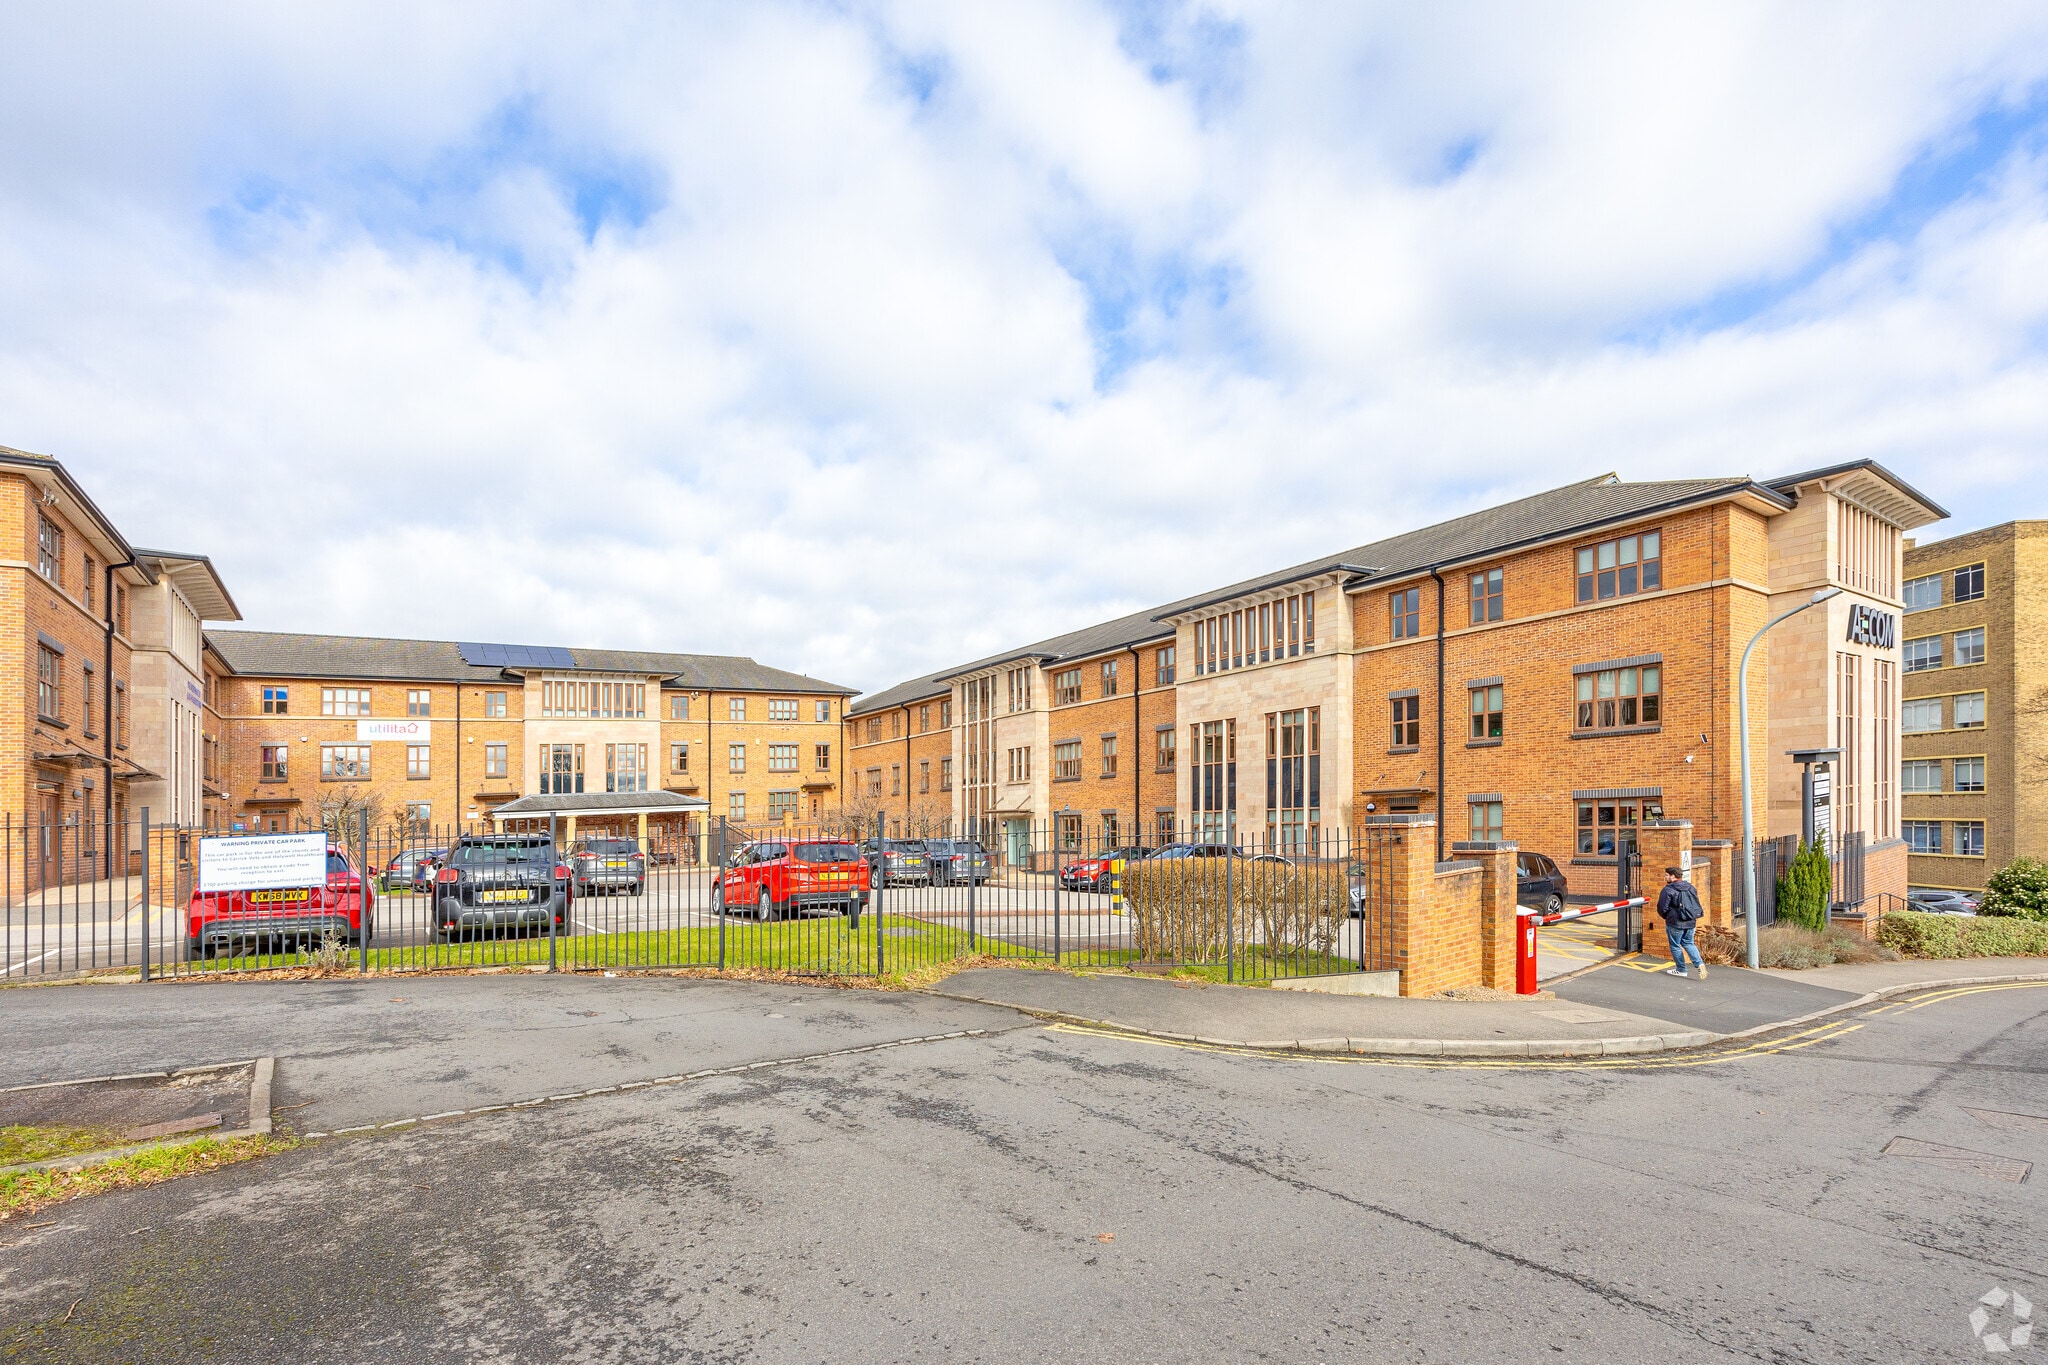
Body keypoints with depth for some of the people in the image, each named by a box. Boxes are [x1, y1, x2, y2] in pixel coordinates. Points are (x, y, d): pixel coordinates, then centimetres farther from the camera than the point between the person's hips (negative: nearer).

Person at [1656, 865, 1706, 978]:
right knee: (1688, 943, 19)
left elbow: (1662, 908, -13)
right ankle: (1700, 963, 0)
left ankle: (1681, 970, 15)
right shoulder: (1690, 887, 7)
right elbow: (1697, 904, 15)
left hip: (1675, 923, -7)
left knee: (1675, 946, 8)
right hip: (1691, 922, 7)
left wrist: (1665, 917, 7)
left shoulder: (1668, 890, -15)